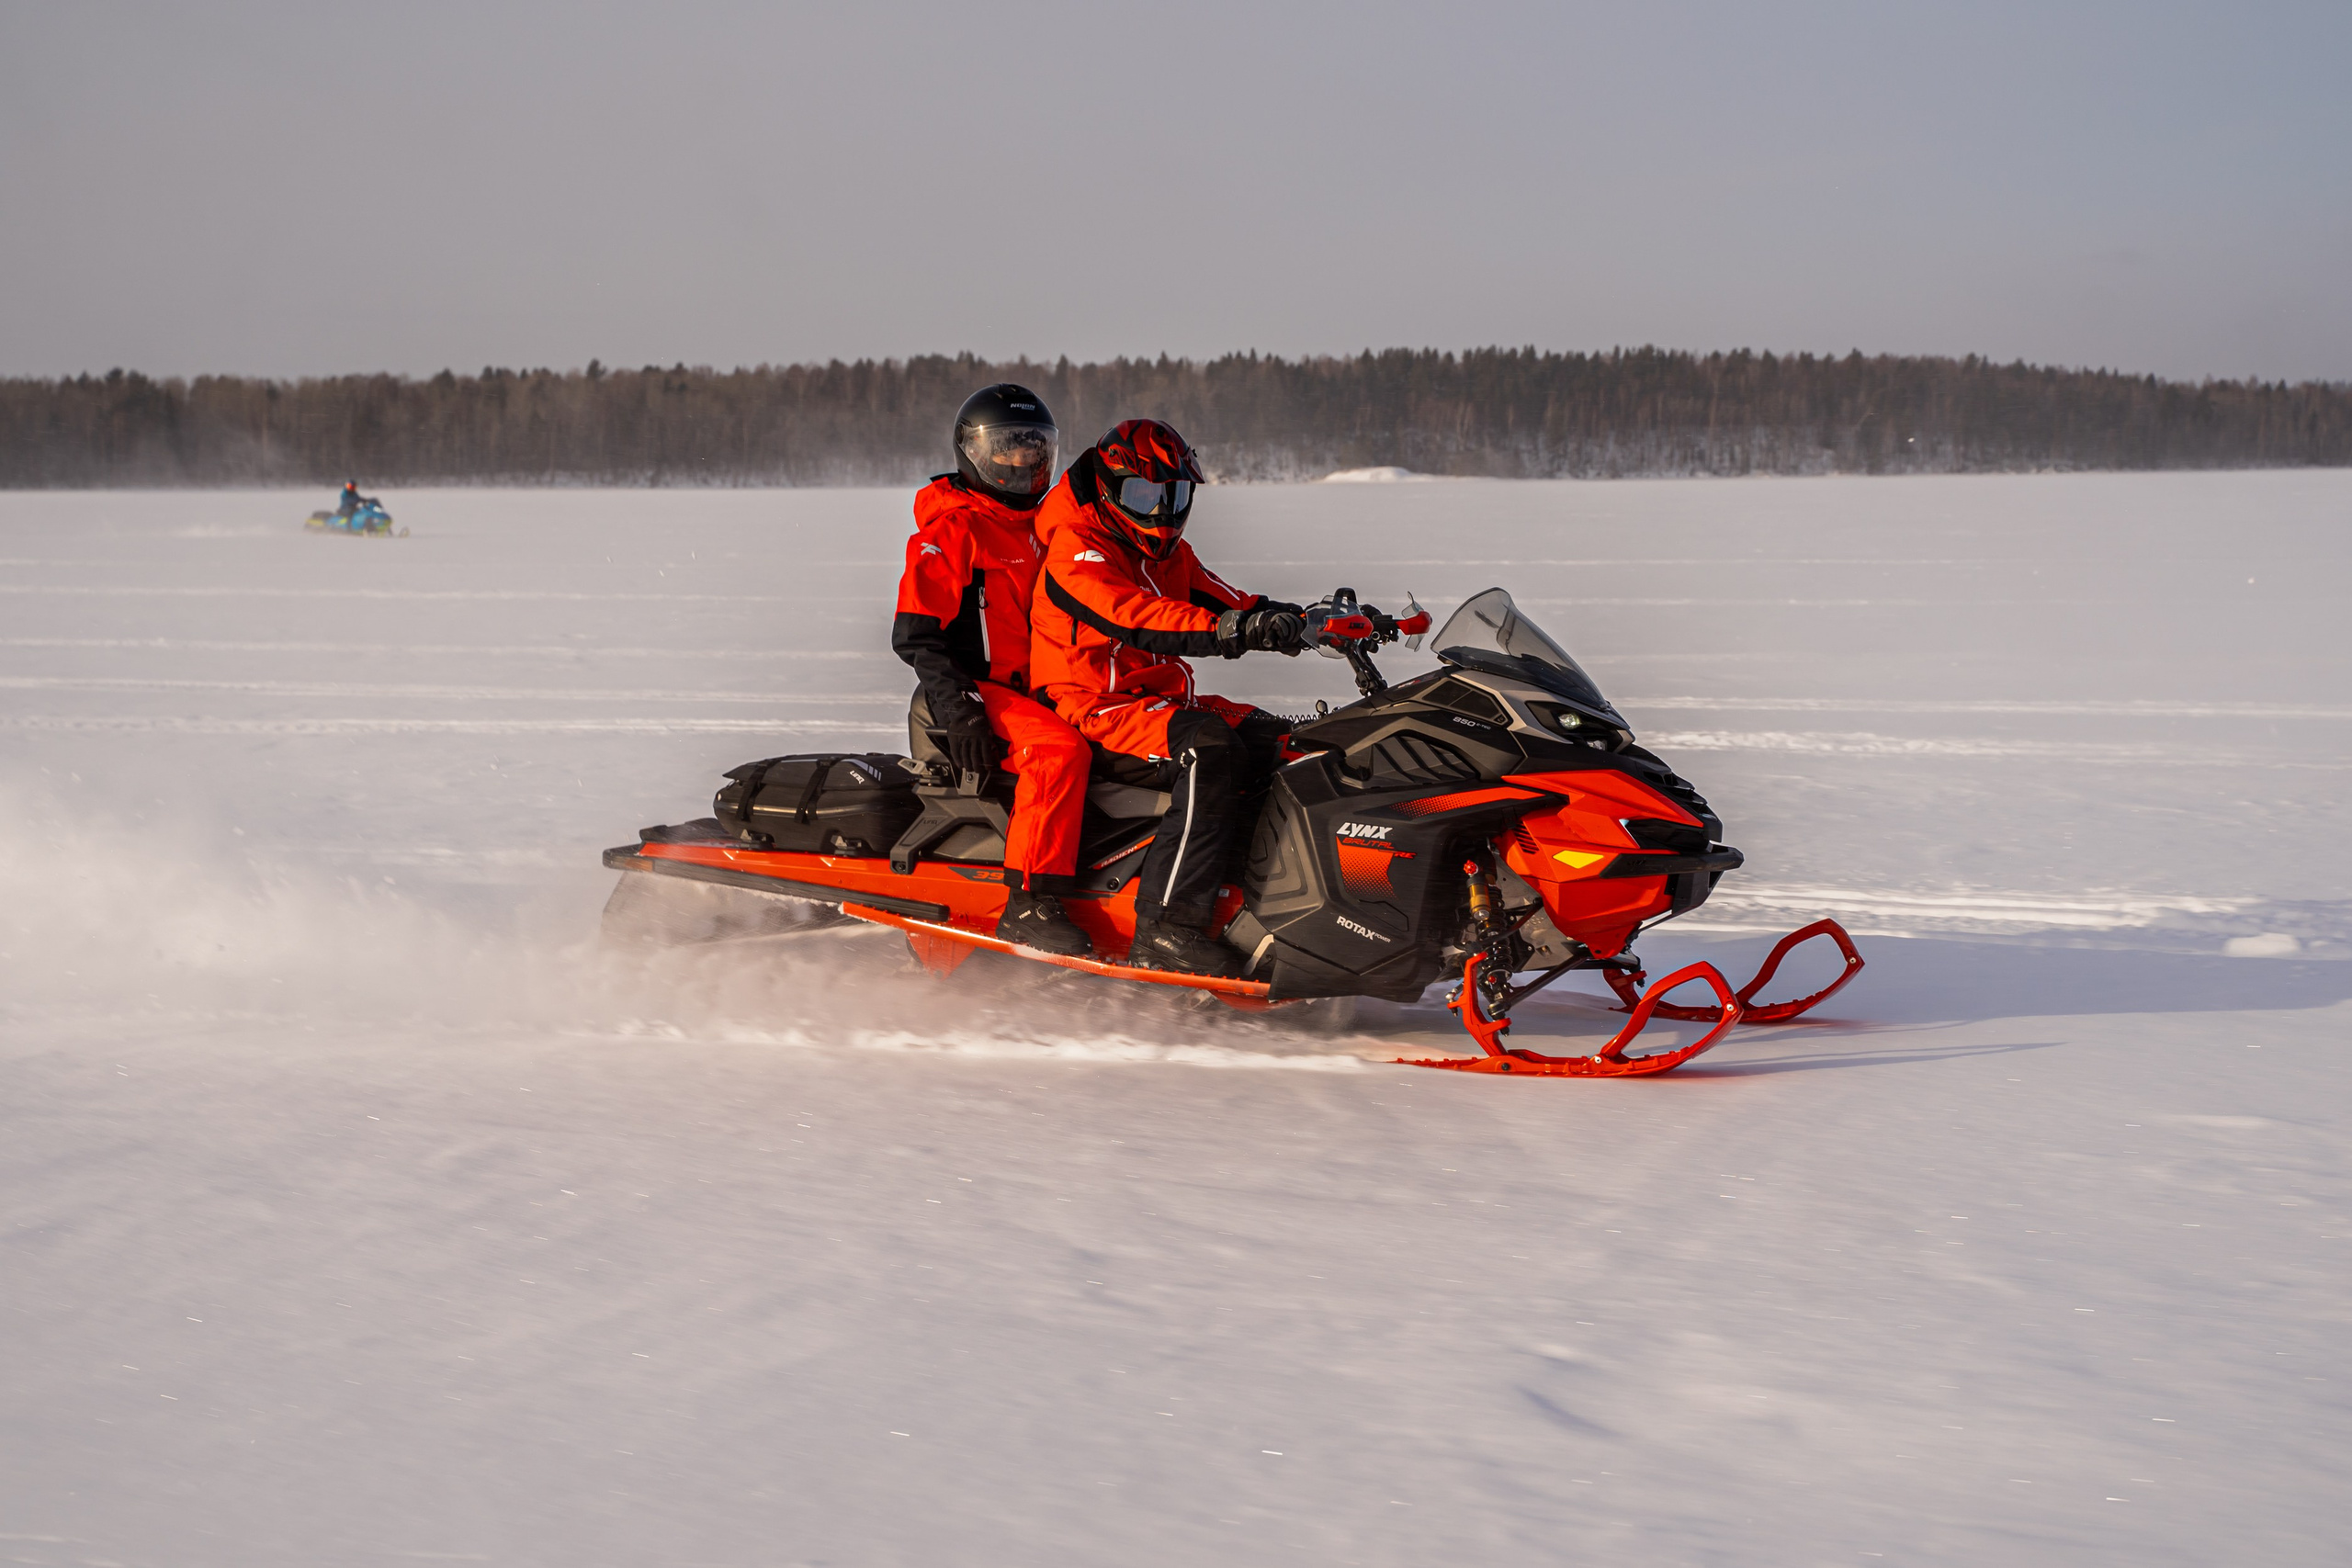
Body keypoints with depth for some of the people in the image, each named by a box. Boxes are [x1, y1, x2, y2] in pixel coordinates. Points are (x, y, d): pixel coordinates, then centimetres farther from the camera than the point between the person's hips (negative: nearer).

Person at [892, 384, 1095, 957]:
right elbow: (914, 633, -13)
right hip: (979, 691, -8)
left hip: (1038, 690, 8)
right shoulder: (953, 528, -5)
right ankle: (1028, 904, -38)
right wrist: (958, 709, -24)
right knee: (1061, 750, -36)